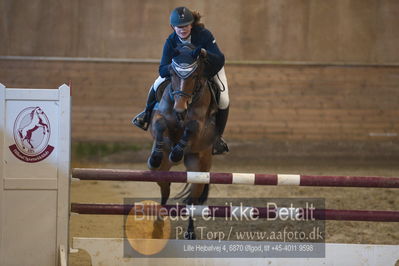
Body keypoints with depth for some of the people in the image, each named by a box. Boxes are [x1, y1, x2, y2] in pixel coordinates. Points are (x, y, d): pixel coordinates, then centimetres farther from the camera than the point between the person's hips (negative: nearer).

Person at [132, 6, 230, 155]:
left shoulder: (204, 35, -36)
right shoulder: (171, 42, -27)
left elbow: (220, 60, -39)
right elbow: (162, 70, -30)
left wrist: (205, 53, -60)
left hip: (211, 68, -2)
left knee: (223, 101, -20)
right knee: (156, 87, -8)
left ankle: (217, 137, 3)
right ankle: (147, 114, 25)